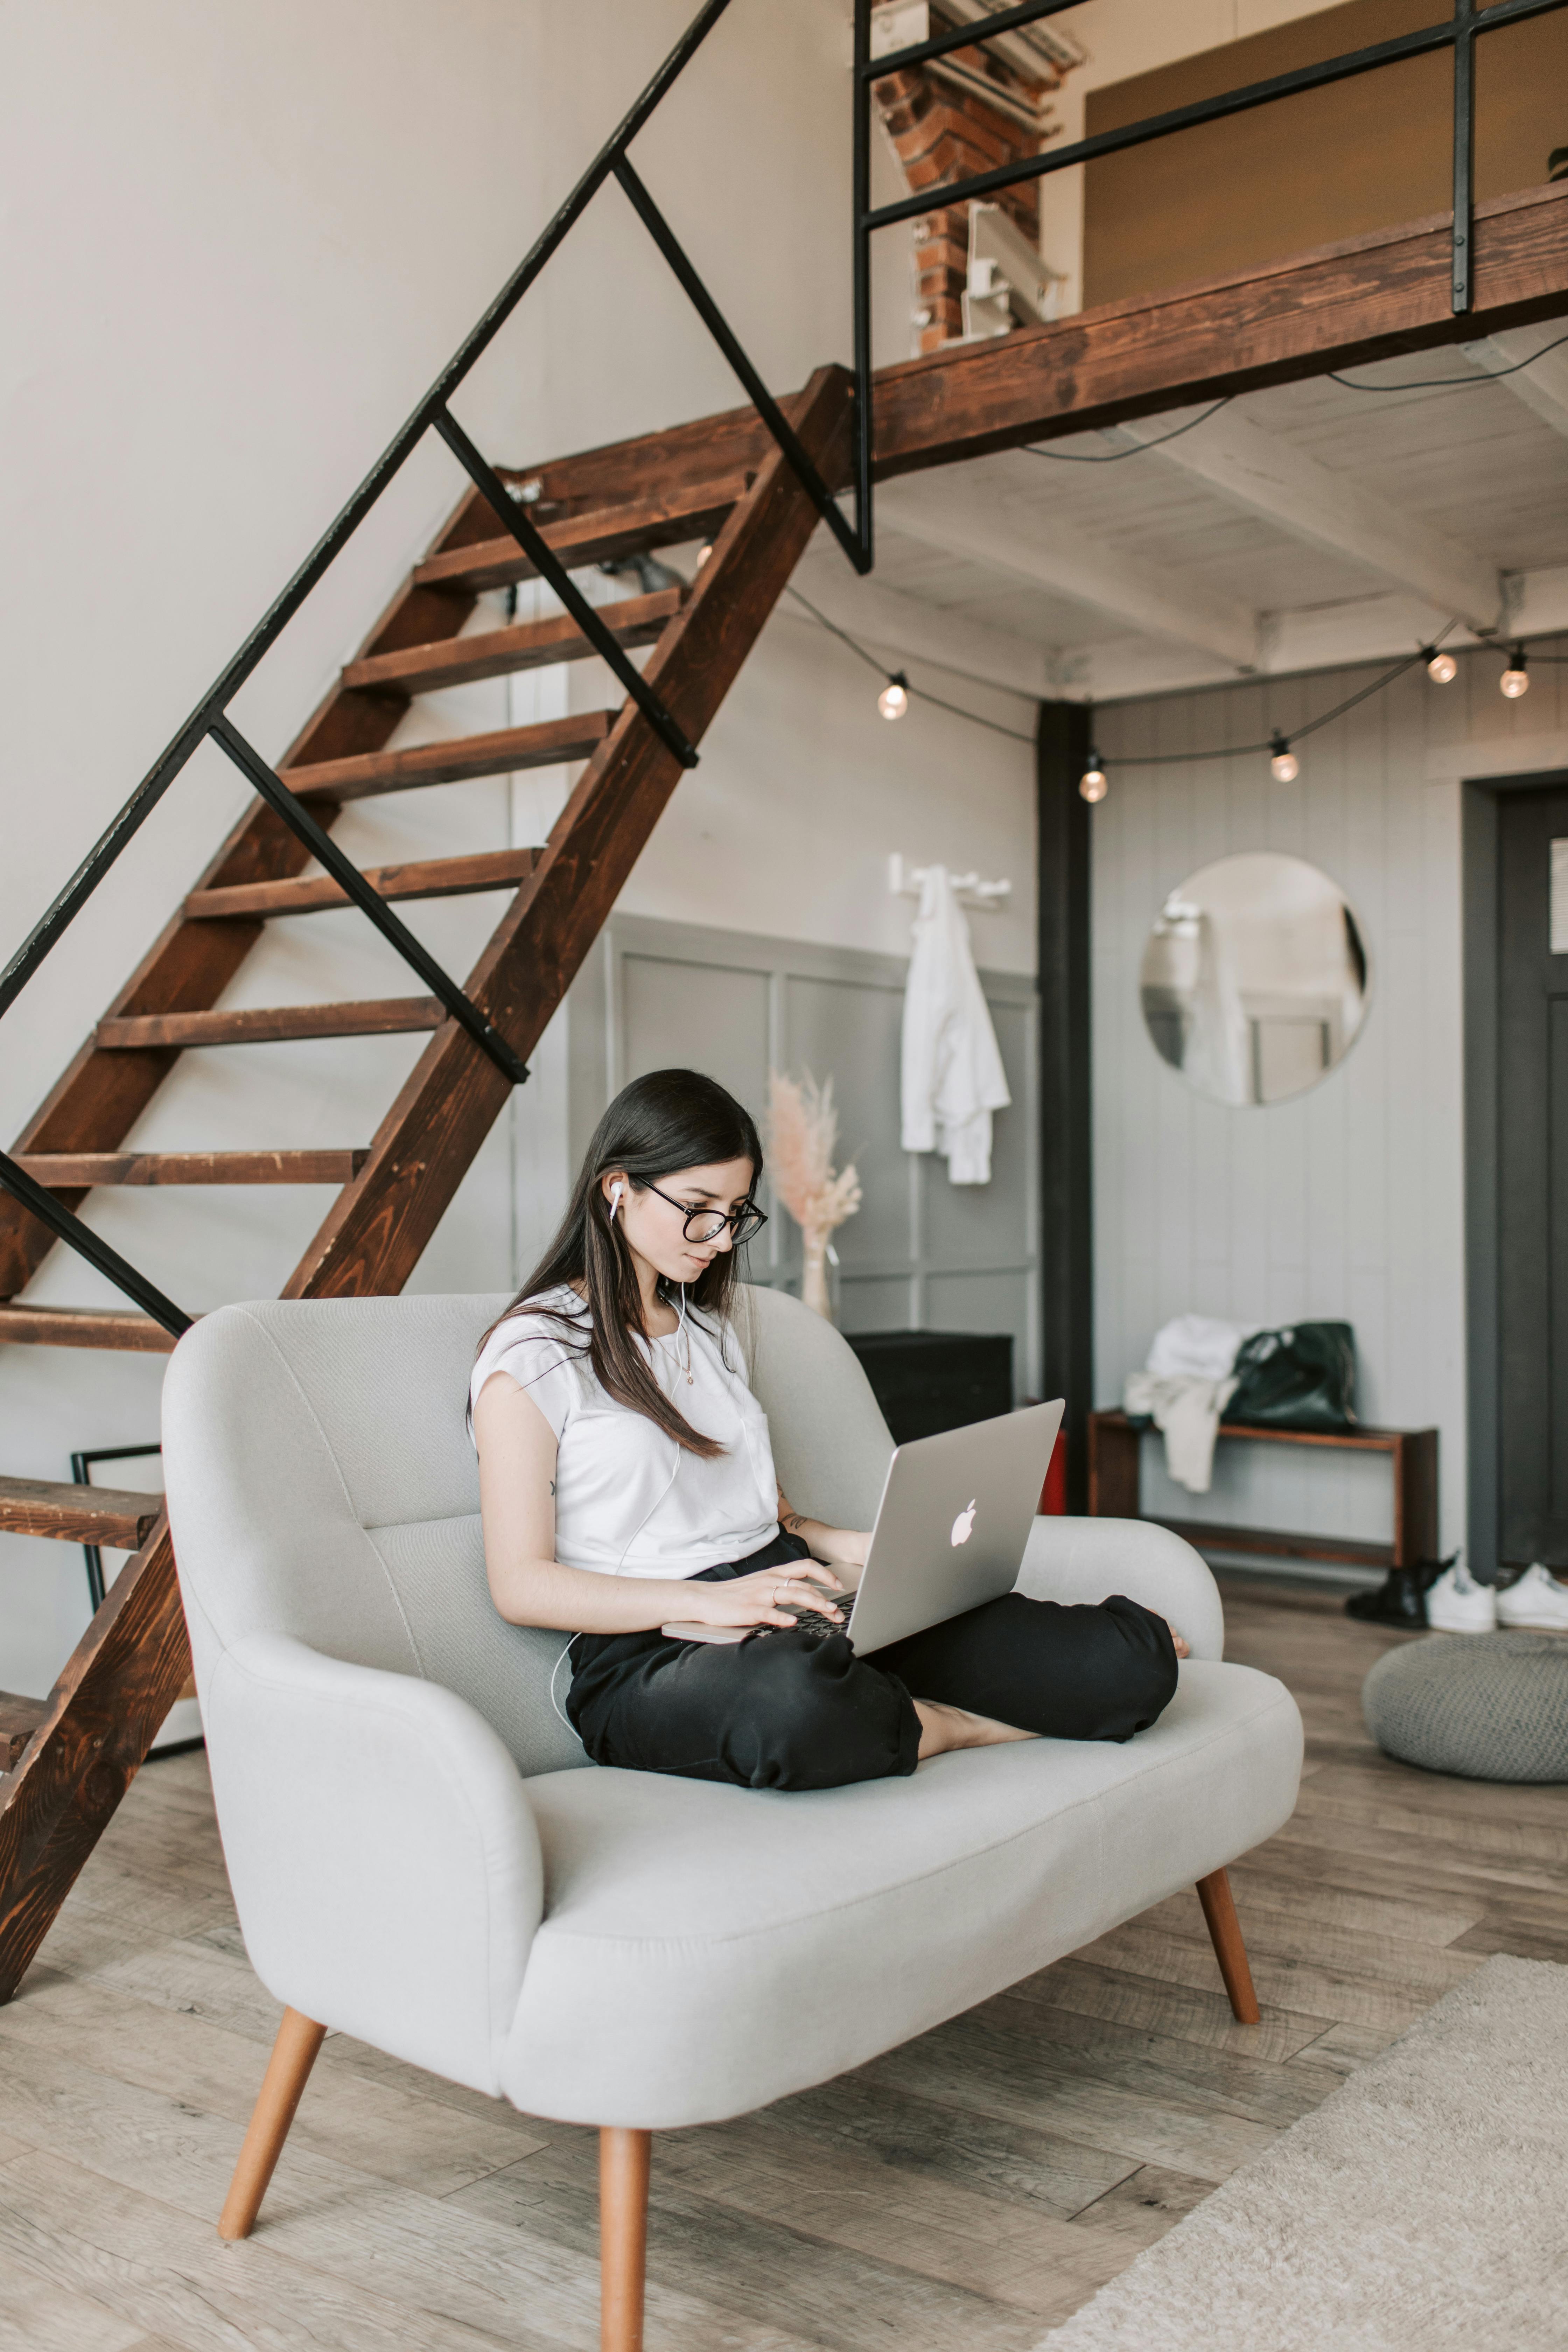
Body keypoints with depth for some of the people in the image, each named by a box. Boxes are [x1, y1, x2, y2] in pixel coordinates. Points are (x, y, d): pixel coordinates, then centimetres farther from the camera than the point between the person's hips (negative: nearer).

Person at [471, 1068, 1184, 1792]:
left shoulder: (708, 1327, 22)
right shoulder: (532, 1353, -2)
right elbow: (521, 1584, -9)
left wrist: (833, 1543, 5)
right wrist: (709, 1600, -21)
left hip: (792, 1610, 5)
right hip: (650, 1654, -5)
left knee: (1132, 1661, -18)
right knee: (793, 1702, -43)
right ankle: (945, 1726, -15)